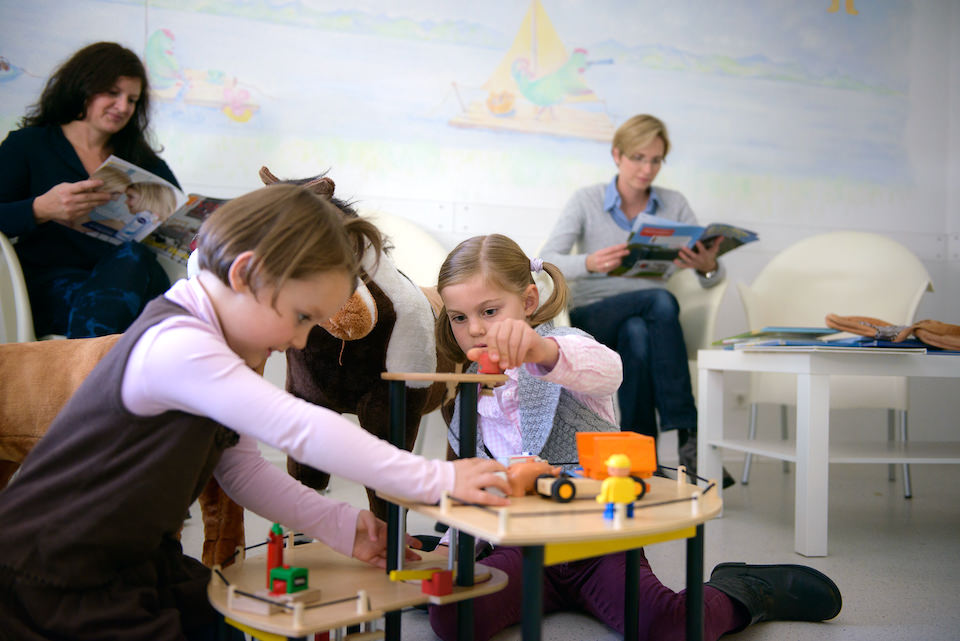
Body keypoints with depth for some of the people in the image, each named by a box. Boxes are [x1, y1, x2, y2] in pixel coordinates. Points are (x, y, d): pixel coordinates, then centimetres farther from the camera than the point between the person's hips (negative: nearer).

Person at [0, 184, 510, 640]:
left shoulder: (210, 344, 4)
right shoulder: (177, 345, -29)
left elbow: (243, 470, 5)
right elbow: (301, 430, -35)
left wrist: (342, 526, -5)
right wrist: (437, 479, -31)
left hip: (130, 556, 9)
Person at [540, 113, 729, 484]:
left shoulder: (674, 204, 6)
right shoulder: (587, 201, -1)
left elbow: (712, 278, -1)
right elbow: (546, 262, -13)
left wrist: (708, 267, -27)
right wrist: (589, 263, -35)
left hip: (646, 321, 2)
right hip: (592, 320, -2)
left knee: (638, 334, -37)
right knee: (660, 300, -34)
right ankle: (688, 436, -36)